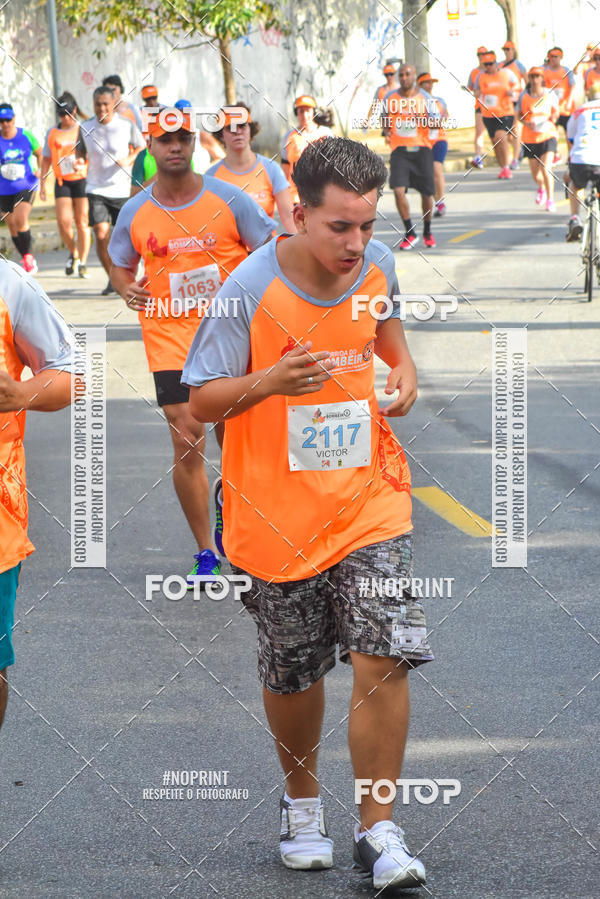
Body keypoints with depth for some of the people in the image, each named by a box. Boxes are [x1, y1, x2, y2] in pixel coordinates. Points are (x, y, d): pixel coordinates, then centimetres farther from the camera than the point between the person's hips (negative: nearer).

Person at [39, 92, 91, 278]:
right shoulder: (52, 133, 10)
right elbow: (46, 159, 16)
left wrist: (84, 166, -14)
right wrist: (42, 183, 10)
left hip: (82, 179, -2)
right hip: (62, 181, 2)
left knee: (82, 222, -2)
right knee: (64, 222, -9)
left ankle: (82, 262, 7)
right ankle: (73, 254, 17)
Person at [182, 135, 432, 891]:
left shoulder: (376, 264, -4)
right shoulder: (250, 289, -17)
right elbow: (202, 401, -11)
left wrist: (403, 369, 0)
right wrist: (271, 380, -30)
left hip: (368, 502, 2)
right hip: (276, 515, -2)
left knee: (383, 659, -11)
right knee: (292, 675, 12)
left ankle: (377, 828, 2)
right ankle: (302, 800, 39)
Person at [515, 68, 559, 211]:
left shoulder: (550, 94, -1)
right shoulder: (523, 96, -3)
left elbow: (556, 111, 13)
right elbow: (518, 115, 5)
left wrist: (553, 118, -9)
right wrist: (527, 123, -14)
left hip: (548, 136, -2)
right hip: (530, 138, 2)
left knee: (546, 168, -17)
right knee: (535, 173, 9)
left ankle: (550, 200, -6)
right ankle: (541, 188, 45)